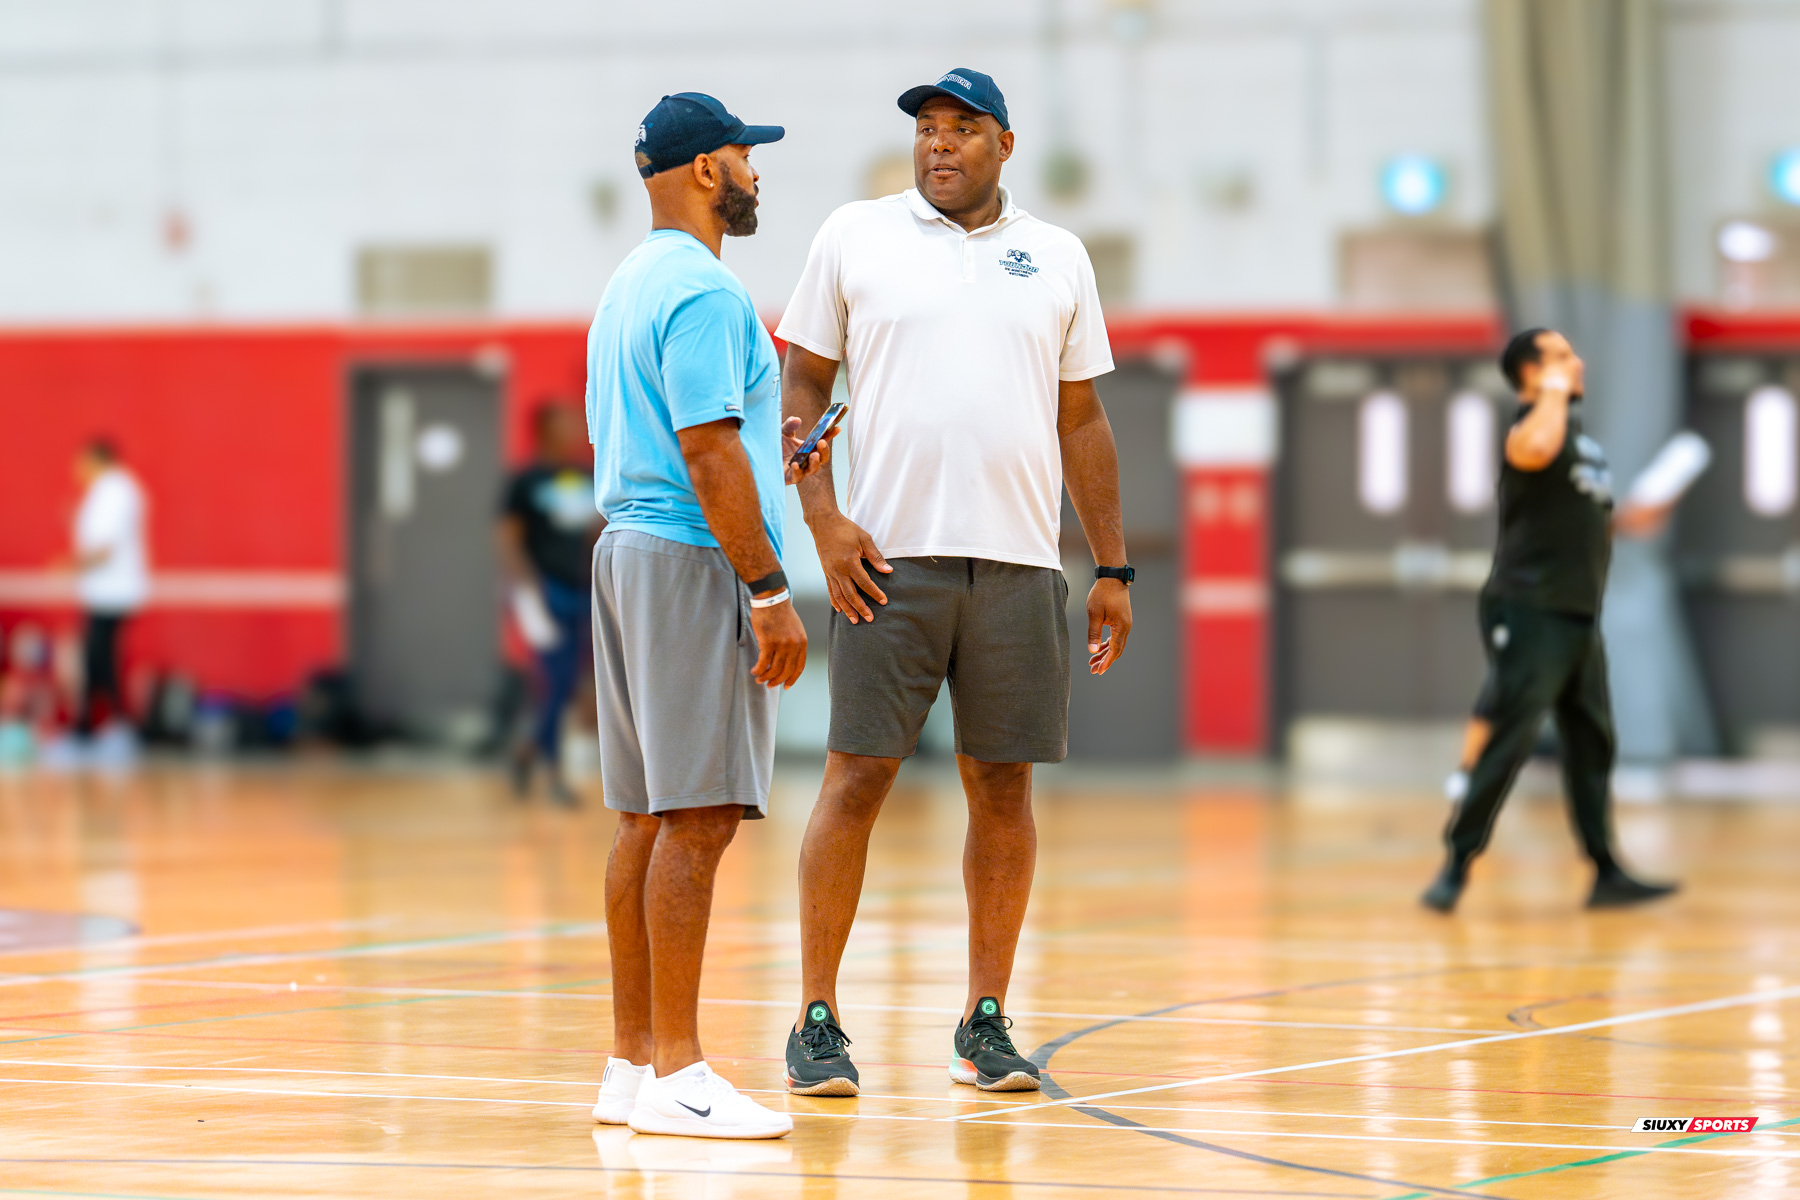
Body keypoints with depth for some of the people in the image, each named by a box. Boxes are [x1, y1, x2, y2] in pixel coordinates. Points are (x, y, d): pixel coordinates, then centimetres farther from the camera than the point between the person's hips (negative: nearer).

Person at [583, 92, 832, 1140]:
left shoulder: (629, 286, 19)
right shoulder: (704, 290, -13)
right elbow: (709, 453, -19)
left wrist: (766, 457, 24)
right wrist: (771, 593, -19)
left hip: (630, 545, 10)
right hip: (696, 562, -10)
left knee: (650, 819, 10)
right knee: (697, 819, -10)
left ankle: (633, 1067, 11)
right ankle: (675, 1075, -11)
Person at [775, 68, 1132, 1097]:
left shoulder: (1057, 259, 12)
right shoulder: (855, 238, 6)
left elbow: (1083, 421, 15)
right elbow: (803, 386, 8)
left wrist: (1114, 569, 11)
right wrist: (823, 518, -6)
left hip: (1022, 562, 2)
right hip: (892, 554, -2)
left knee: (1004, 787, 4)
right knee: (858, 778, -5)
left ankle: (987, 1022, 12)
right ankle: (818, 1021, 2)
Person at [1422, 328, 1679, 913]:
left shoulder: (1580, 436, 19)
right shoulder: (1531, 426, -11)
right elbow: (1538, 449, -38)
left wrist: (1621, 521, 13)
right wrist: (1554, 391, -22)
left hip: (1577, 613, 9)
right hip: (1529, 609, -9)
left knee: (1592, 741, 10)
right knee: (1505, 733, -11)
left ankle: (1606, 871, 15)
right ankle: (1456, 863, -5)